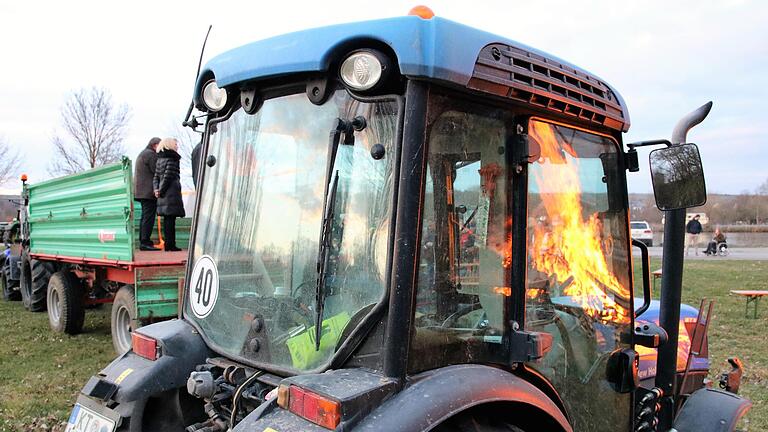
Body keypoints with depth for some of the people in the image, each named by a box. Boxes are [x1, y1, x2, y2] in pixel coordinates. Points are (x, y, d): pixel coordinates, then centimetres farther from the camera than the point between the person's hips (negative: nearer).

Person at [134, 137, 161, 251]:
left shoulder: (142, 154, 25)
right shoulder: (151, 154, -8)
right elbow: (156, 171, -15)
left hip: (141, 191, 10)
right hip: (149, 191, -10)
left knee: (145, 216, 12)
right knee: (149, 217, -12)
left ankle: (142, 241, 12)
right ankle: (145, 242, -15)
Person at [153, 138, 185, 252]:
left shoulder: (160, 159, 19)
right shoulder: (172, 159, -7)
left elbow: (156, 176, 14)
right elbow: (168, 176, -14)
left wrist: (156, 189, 3)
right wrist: (161, 191, -8)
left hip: (164, 194, 8)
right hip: (172, 191, -8)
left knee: (167, 219, 10)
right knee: (171, 218, -7)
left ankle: (168, 243, 12)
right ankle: (171, 244, -7)